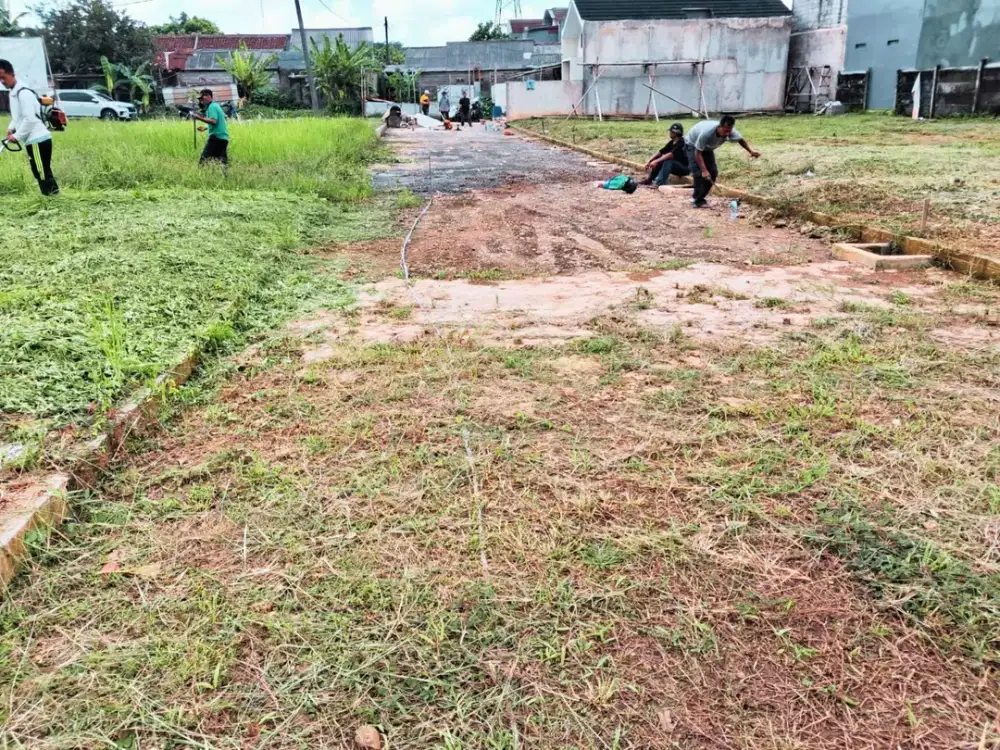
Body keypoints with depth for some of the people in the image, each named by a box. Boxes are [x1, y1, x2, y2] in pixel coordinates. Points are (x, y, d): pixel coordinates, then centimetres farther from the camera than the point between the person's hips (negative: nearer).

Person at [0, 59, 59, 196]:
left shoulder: (23, 92, -14)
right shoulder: (13, 92, 17)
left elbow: (30, 119, -20)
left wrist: (17, 136, -13)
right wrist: (11, 128, 11)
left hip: (38, 140, -10)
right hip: (34, 140, 10)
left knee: (43, 174, -10)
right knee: (42, 174, 10)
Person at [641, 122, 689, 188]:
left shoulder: (681, 142, -21)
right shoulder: (671, 142, 4)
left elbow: (671, 154, -32)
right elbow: (660, 152, 2)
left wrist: (656, 161, -34)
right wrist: (649, 161, -8)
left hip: (685, 168, -9)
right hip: (675, 166, 9)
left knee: (668, 161, -32)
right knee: (659, 161, -3)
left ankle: (659, 183, -40)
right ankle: (649, 179, -4)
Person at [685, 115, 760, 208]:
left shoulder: (730, 132, -26)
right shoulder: (707, 132, -44)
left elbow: (741, 140, -4)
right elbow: (698, 152, -37)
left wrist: (751, 151, -18)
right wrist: (704, 170, -43)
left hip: (707, 148, 6)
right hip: (693, 145, -6)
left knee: (713, 173, -3)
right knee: (699, 173, -22)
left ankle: (698, 198, 9)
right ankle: (698, 201, -11)